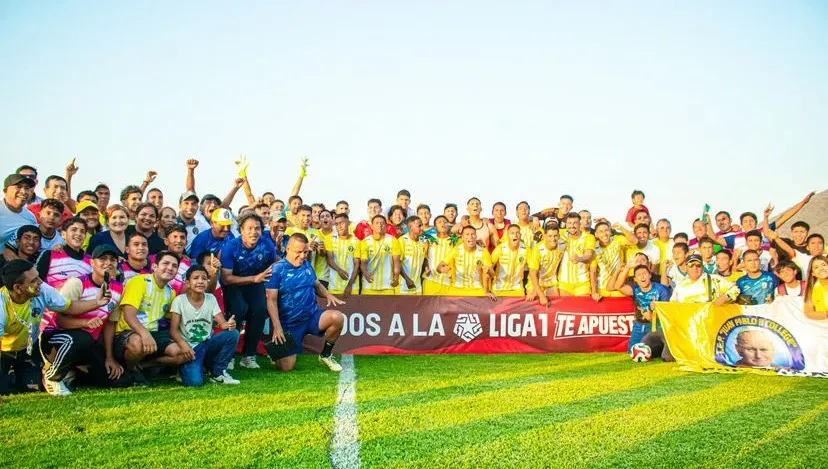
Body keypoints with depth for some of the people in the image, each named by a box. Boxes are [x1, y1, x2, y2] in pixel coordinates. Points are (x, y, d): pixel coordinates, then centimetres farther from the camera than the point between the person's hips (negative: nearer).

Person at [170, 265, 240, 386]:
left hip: (207, 344, 4)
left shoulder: (211, 299, 1)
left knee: (233, 334, -23)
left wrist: (229, 325, -31)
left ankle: (218, 372, -4)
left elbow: (223, 324, -6)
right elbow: (173, 330, -11)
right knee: (195, 381, -29)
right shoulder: (179, 300, -8)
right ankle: (185, 369, 10)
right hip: (189, 348, -4)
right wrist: (182, 344, -31)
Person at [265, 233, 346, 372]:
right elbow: (271, 300, -15)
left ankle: (326, 355, -2)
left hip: (312, 316, 4)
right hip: (289, 323, -4)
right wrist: (277, 327, -22)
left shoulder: (307, 265, 5)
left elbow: (317, 284, 20)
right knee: (285, 367, -10)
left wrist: (328, 295, -3)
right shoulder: (277, 269, -12)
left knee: (337, 317, -27)